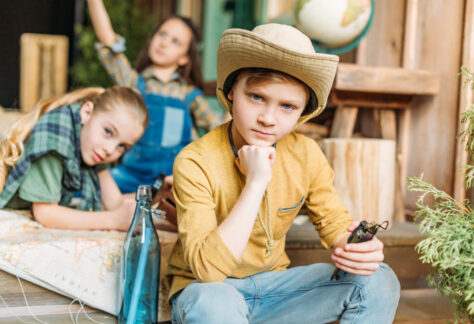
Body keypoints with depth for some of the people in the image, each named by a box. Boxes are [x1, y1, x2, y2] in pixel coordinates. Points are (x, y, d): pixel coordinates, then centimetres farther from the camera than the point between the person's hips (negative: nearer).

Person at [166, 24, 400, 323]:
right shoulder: (195, 163, -23)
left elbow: (334, 221, 4)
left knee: (380, 282, -12)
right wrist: (255, 183, -33)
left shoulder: (306, 154, -7)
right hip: (205, 289, -4)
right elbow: (207, 268, -29)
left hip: (273, 284, 5)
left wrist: (356, 246, -21)